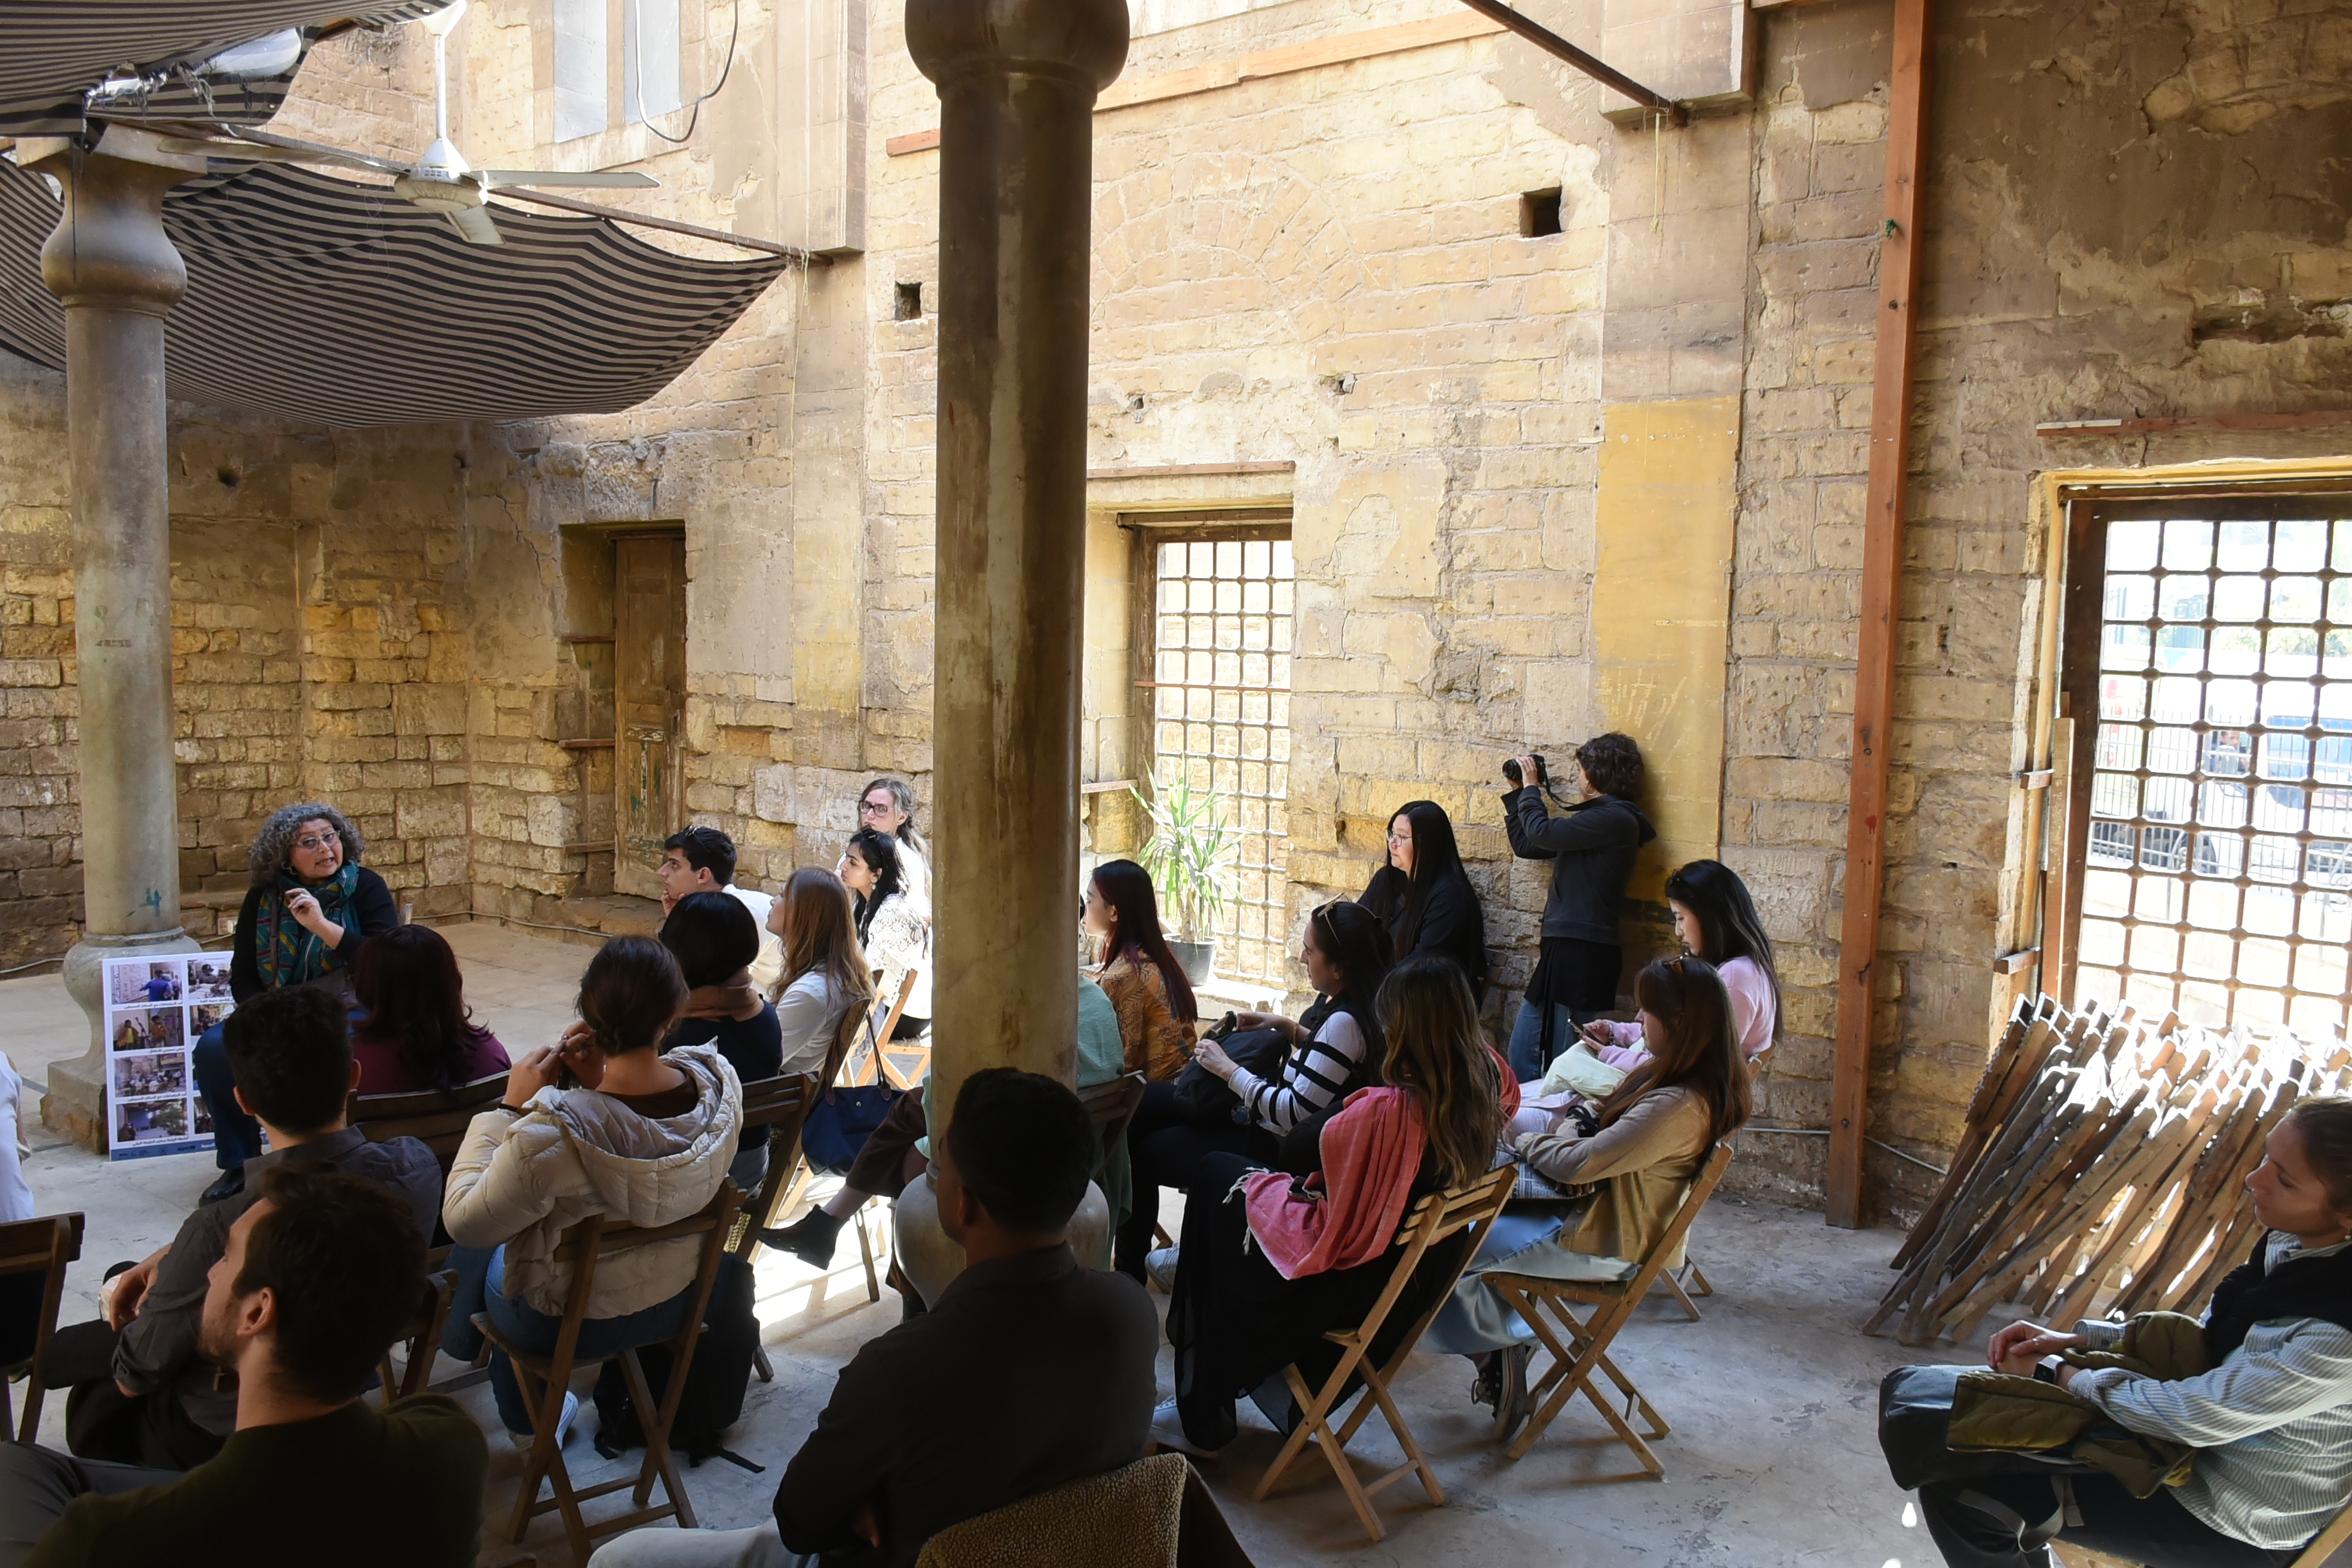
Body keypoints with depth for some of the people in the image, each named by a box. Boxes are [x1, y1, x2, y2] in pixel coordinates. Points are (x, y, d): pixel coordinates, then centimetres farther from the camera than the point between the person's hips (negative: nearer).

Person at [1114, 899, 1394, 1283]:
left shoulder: (1344, 1023, -29)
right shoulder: (1339, 1001, -2)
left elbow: (1296, 1113, -30)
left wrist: (1228, 1069, -22)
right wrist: (1288, 1027, 4)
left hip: (1272, 1145, -10)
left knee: (1145, 1154, 2)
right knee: (1141, 1103, 10)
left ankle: (1130, 1274, 24)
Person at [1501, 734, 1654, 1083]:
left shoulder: (1615, 818, -11)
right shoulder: (1598, 817, 20)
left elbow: (1542, 832, -17)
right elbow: (1524, 845, 25)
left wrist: (1531, 786, 0)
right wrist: (1517, 792, 22)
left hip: (1583, 954, -10)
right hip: (1563, 949, 10)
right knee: (1521, 1053, 12)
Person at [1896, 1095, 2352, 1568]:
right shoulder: (2291, 1243, -8)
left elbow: (2197, 1416, -26)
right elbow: (2210, 1339, 7)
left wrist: (2055, 1371, -13)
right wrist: (2078, 1340, -3)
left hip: (2234, 1525, -8)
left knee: (1955, 1489, -13)